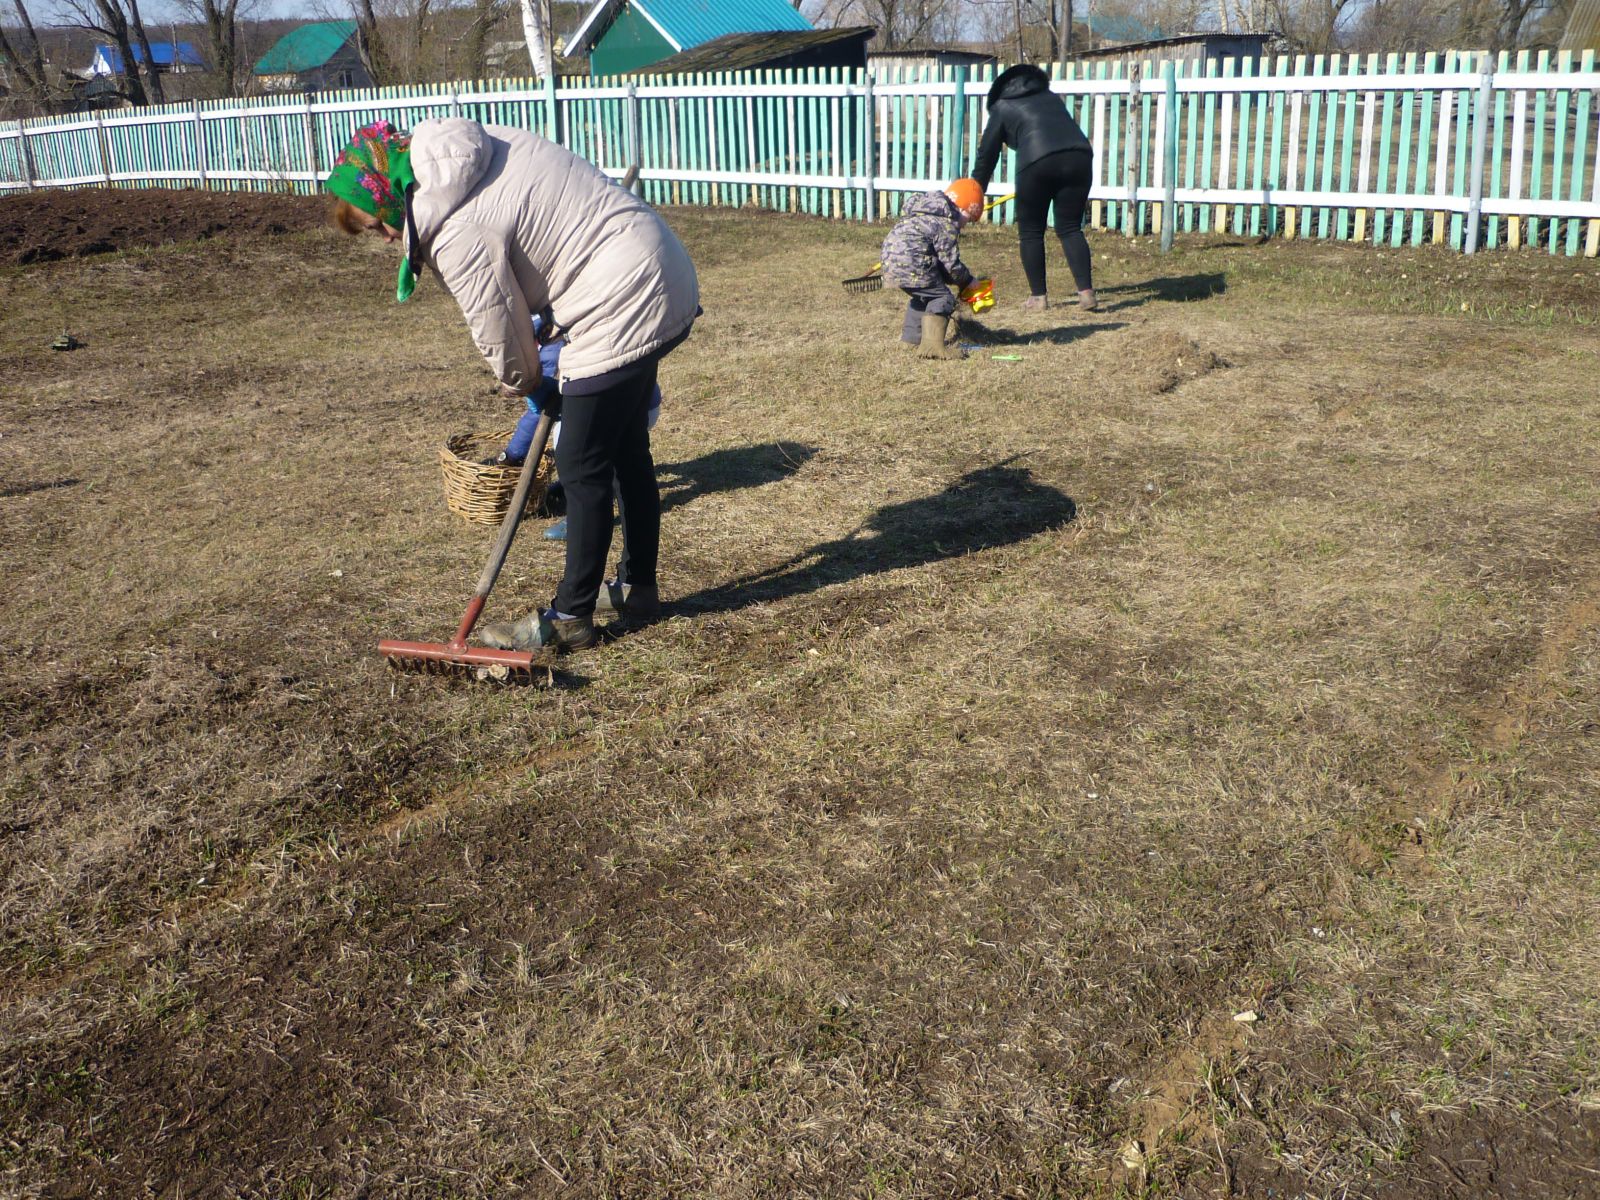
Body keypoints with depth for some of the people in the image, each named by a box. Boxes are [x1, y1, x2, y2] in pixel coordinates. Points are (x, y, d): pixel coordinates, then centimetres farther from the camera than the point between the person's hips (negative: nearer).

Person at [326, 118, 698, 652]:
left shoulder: (454, 233, -20)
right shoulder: (471, 144, 6)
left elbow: (498, 331, -11)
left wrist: (522, 379, 11)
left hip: (623, 308, -10)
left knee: (582, 469, 0)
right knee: (628, 451, 20)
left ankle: (571, 617, 11)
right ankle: (640, 589, 33)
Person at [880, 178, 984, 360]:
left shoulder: (927, 214, 22)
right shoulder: (948, 224, -9)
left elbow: (939, 258, 26)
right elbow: (951, 264, -8)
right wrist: (968, 281, 10)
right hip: (911, 267, -10)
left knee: (924, 296, 27)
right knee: (942, 298, -4)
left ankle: (910, 338, 36)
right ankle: (933, 345, -16)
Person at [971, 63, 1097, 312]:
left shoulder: (1002, 107, 19)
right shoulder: (1049, 97, 33)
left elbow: (987, 154, 19)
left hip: (1038, 163, -4)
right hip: (1079, 157, 4)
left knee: (1031, 232, 11)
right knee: (1070, 228, 13)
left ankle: (1038, 297, 14)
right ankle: (1087, 293, 2)